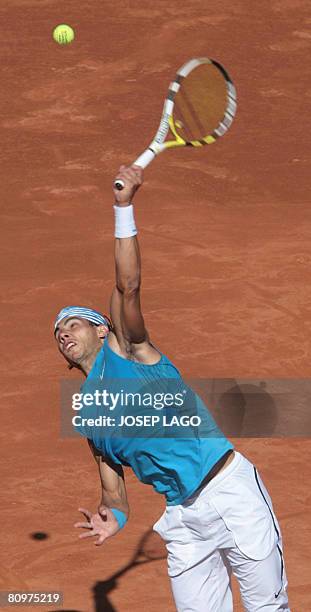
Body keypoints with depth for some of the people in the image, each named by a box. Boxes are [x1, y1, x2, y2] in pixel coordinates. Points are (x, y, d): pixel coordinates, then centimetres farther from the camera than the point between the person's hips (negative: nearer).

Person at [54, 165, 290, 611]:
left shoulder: (125, 349, 5)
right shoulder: (84, 415, 17)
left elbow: (127, 288, -12)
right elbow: (113, 487, 18)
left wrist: (124, 207, -22)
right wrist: (114, 516, -6)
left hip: (231, 491, -5)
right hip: (183, 521, 5)